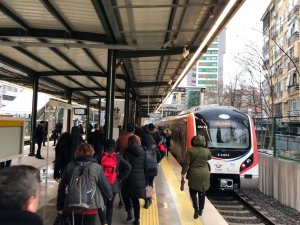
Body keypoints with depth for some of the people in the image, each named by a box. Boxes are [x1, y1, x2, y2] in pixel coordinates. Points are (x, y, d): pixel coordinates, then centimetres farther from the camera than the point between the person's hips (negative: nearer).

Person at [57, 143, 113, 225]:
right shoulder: (97, 168, -9)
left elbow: (62, 188, 3)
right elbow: (105, 186, -1)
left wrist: (59, 207, 13)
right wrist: (109, 195, 20)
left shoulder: (69, 167, 0)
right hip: (90, 207, -3)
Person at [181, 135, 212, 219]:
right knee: (202, 193, 15)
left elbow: (186, 163, -10)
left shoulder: (190, 151, -9)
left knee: (193, 192, 11)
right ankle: (200, 210, 25)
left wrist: (183, 173, -3)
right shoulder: (207, 151, -3)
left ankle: (196, 208, -4)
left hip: (194, 174, -2)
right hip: (204, 174, 2)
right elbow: (209, 158, 20)